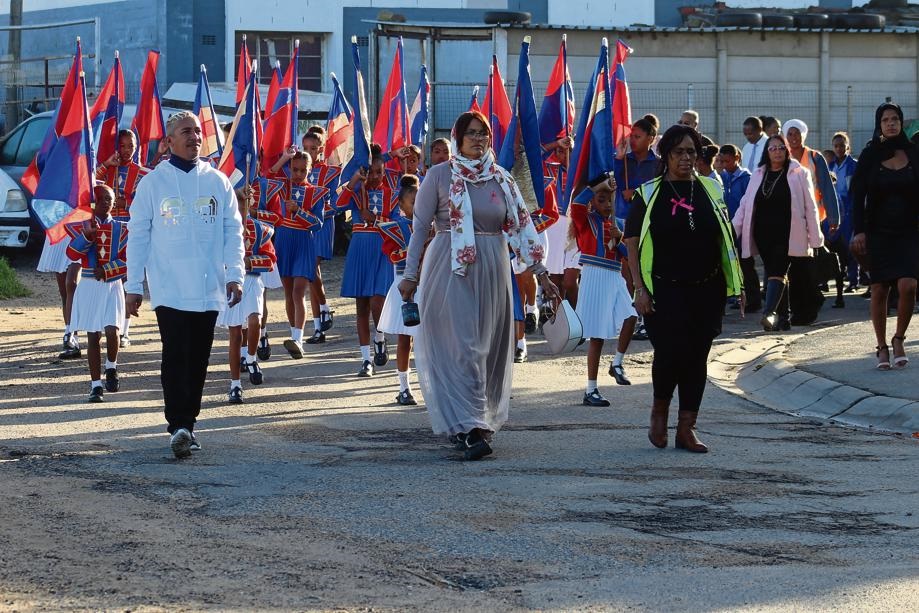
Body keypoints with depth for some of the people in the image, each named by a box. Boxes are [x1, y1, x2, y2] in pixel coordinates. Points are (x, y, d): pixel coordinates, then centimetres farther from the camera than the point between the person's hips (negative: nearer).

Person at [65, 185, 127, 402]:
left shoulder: (121, 229, 4)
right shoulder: (82, 227, 4)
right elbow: (72, 254, -10)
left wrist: (106, 270, -13)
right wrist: (87, 234, -23)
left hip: (112, 286, 0)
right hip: (89, 287, 0)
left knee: (111, 330, -17)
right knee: (93, 336, 1)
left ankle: (111, 368, 12)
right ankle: (96, 385, 7)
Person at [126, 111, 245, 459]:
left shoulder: (217, 181, 8)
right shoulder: (154, 182, 2)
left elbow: (233, 230, 9)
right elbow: (138, 235, 3)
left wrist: (235, 275, -2)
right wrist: (133, 286, 0)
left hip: (208, 287, 3)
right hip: (169, 288, -3)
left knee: (198, 358, 6)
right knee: (176, 356, -13)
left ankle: (187, 424, 16)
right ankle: (179, 427, -18)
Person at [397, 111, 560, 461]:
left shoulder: (501, 179, 9)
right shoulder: (440, 176, -1)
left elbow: (521, 226, 10)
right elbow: (420, 226, 1)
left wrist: (540, 273, 5)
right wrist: (411, 274, -4)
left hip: (492, 271, 4)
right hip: (450, 271, -4)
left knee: (490, 349, 7)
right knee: (460, 348, -11)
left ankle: (475, 423, 19)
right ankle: (470, 429, -14)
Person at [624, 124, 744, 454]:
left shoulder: (710, 190, 9)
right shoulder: (649, 193, 0)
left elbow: (725, 239, 14)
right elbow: (632, 242, -2)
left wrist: (736, 284, 8)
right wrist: (640, 287, -10)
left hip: (707, 290, 3)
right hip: (665, 290, -3)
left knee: (697, 357, 4)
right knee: (671, 351, -14)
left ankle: (686, 428, 11)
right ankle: (659, 409, 14)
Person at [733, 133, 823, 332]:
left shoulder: (798, 173, 3)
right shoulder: (758, 175, 14)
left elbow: (810, 206, 2)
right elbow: (745, 203, 13)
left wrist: (815, 238, -2)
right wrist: (733, 230, 2)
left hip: (787, 233, -4)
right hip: (763, 234, 4)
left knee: (777, 271, -16)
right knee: (773, 273, 6)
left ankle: (770, 312, -28)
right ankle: (783, 318, 12)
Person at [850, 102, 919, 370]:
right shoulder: (870, 156, 0)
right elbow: (858, 196, 0)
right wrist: (859, 231, -8)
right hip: (878, 232, 0)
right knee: (879, 290, 0)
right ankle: (882, 347, 11)